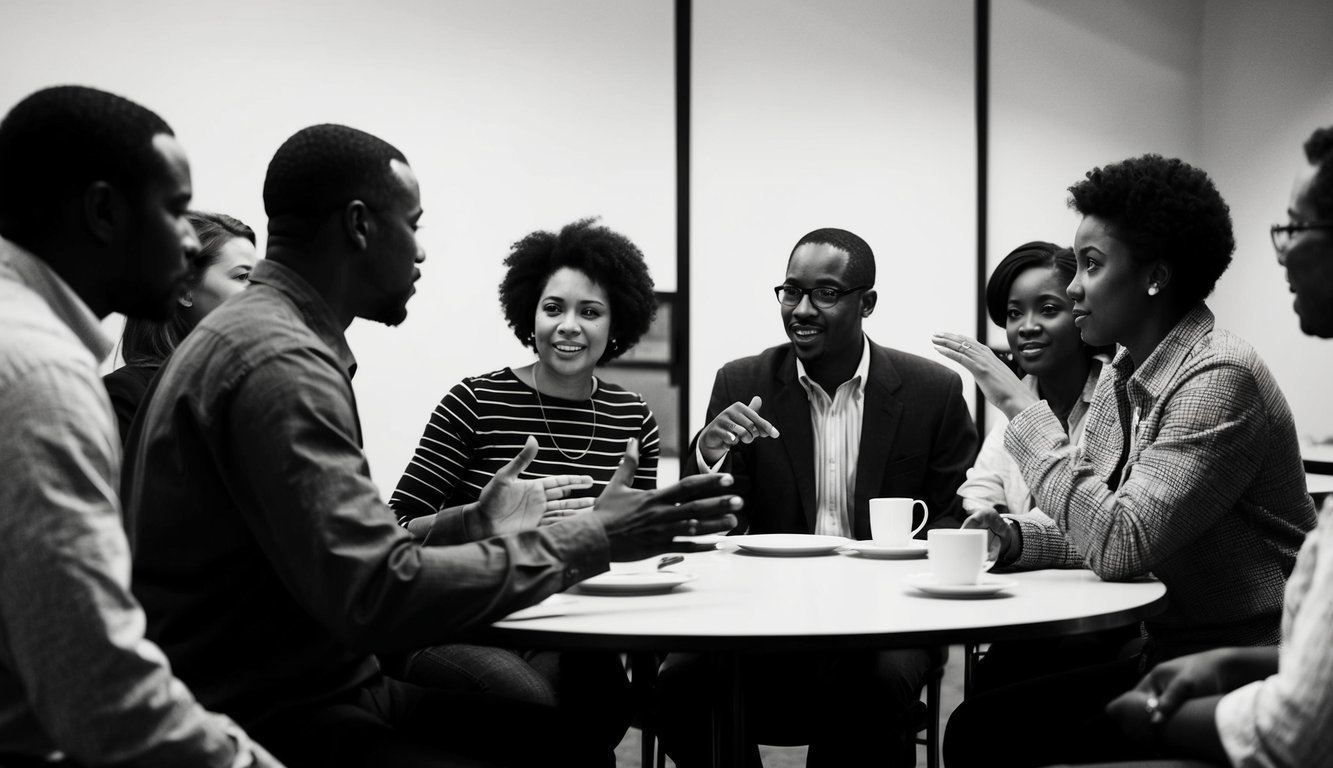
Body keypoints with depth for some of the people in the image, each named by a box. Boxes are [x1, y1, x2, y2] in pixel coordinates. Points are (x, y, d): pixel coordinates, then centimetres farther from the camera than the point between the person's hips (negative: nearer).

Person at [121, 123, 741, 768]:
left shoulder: (267, 333, 13)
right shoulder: (278, 359, -19)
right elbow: (379, 595, -26)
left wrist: (470, 524, 13)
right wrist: (590, 540, -19)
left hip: (317, 686, 10)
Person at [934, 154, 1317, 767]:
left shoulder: (1219, 378, -19)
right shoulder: (1121, 380, 9)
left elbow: (1120, 544, -24)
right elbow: (1097, 535, 15)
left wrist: (1024, 410, -18)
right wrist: (1015, 538, -5)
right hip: (1160, 658, 8)